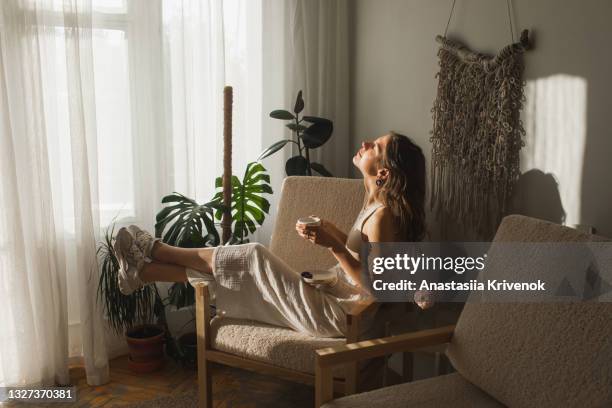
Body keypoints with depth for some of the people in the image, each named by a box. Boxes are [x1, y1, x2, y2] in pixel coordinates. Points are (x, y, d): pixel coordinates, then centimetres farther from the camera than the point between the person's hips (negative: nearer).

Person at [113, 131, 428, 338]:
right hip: (330, 295, 8)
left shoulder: (384, 214, -22)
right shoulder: (375, 201, 6)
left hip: (333, 313, -8)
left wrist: (333, 245, -28)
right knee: (245, 269, 2)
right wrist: (327, 231, -1)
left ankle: (156, 250, 7)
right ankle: (142, 272, 11)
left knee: (254, 257, -12)